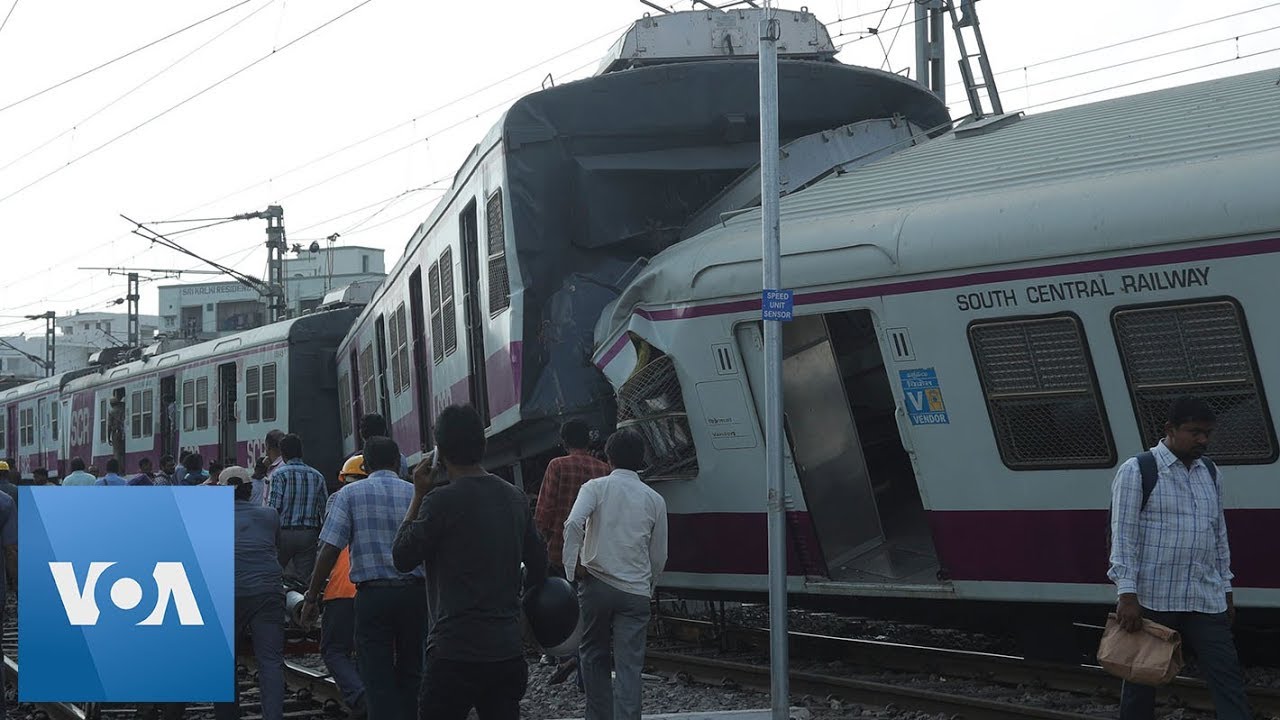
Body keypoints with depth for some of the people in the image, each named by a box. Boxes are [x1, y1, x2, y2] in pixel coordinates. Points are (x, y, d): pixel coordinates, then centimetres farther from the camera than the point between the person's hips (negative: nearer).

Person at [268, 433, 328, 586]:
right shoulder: (317, 476, 9)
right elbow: (325, 509, 9)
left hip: (284, 533, -3)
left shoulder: (279, 475, -5)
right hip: (309, 534, 3)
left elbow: (274, 507, -12)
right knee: (303, 577, 2)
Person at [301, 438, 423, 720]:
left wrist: (312, 597, 0)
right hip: (414, 592, 2)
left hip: (373, 593, -2)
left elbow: (330, 549, -6)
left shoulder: (350, 494, 0)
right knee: (411, 675, 15)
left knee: (378, 679, 1)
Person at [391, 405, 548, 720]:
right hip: (509, 652, 6)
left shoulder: (442, 501, -12)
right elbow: (538, 561, 18)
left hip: (455, 651, -6)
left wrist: (418, 496, 4)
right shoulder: (515, 497, 9)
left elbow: (402, 557, -2)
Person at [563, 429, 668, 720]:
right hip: (636, 591, 1)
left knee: (593, 655, 16)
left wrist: (573, 566, -9)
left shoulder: (596, 487, -1)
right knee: (629, 666, -2)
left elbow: (574, 524, -19)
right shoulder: (654, 500, 7)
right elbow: (659, 555, 11)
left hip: (596, 584, -1)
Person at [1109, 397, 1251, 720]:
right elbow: (1122, 535, -11)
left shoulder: (1211, 473, 14)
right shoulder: (1136, 471, -6)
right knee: (1142, 680, 4)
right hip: (1151, 599, -5)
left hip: (1206, 601, 5)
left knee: (1227, 676, -2)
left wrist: (1226, 592, 17)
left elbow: (1220, 535, 19)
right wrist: (1127, 594, -17)